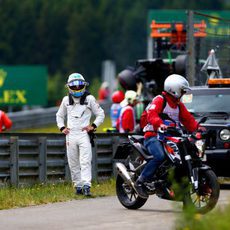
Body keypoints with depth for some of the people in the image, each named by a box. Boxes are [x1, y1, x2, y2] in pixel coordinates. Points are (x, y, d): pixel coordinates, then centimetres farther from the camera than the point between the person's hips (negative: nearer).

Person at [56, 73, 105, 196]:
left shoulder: (89, 98, 5)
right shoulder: (66, 100, 13)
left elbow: (100, 114, 11)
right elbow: (59, 115, 27)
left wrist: (93, 126, -3)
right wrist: (62, 127, 10)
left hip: (84, 134, -4)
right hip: (70, 135, 4)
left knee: (85, 161, -14)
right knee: (73, 163, 4)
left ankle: (86, 185, -22)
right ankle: (78, 186, 10)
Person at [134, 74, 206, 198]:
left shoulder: (179, 105, 21)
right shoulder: (159, 100, -6)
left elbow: (187, 118, 16)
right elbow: (152, 114, -23)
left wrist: (197, 127, -4)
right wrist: (160, 124, -42)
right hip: (153, 135, -8)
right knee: (159, 156, -34)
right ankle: (140, 182, -26)